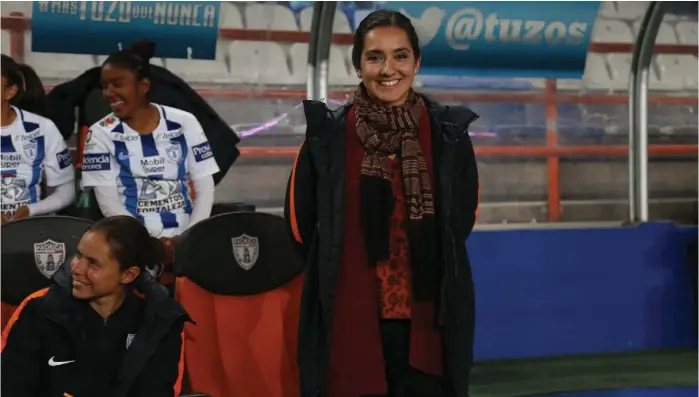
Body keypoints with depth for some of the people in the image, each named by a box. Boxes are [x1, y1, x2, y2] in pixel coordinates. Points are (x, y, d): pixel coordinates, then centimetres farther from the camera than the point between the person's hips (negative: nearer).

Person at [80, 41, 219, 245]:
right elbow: (109, 205, -4)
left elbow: (205, 189, 5)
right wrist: (153, 243, -15)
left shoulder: (185, 123, 5)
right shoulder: (101, 133, 2)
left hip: (184, 240, 1)